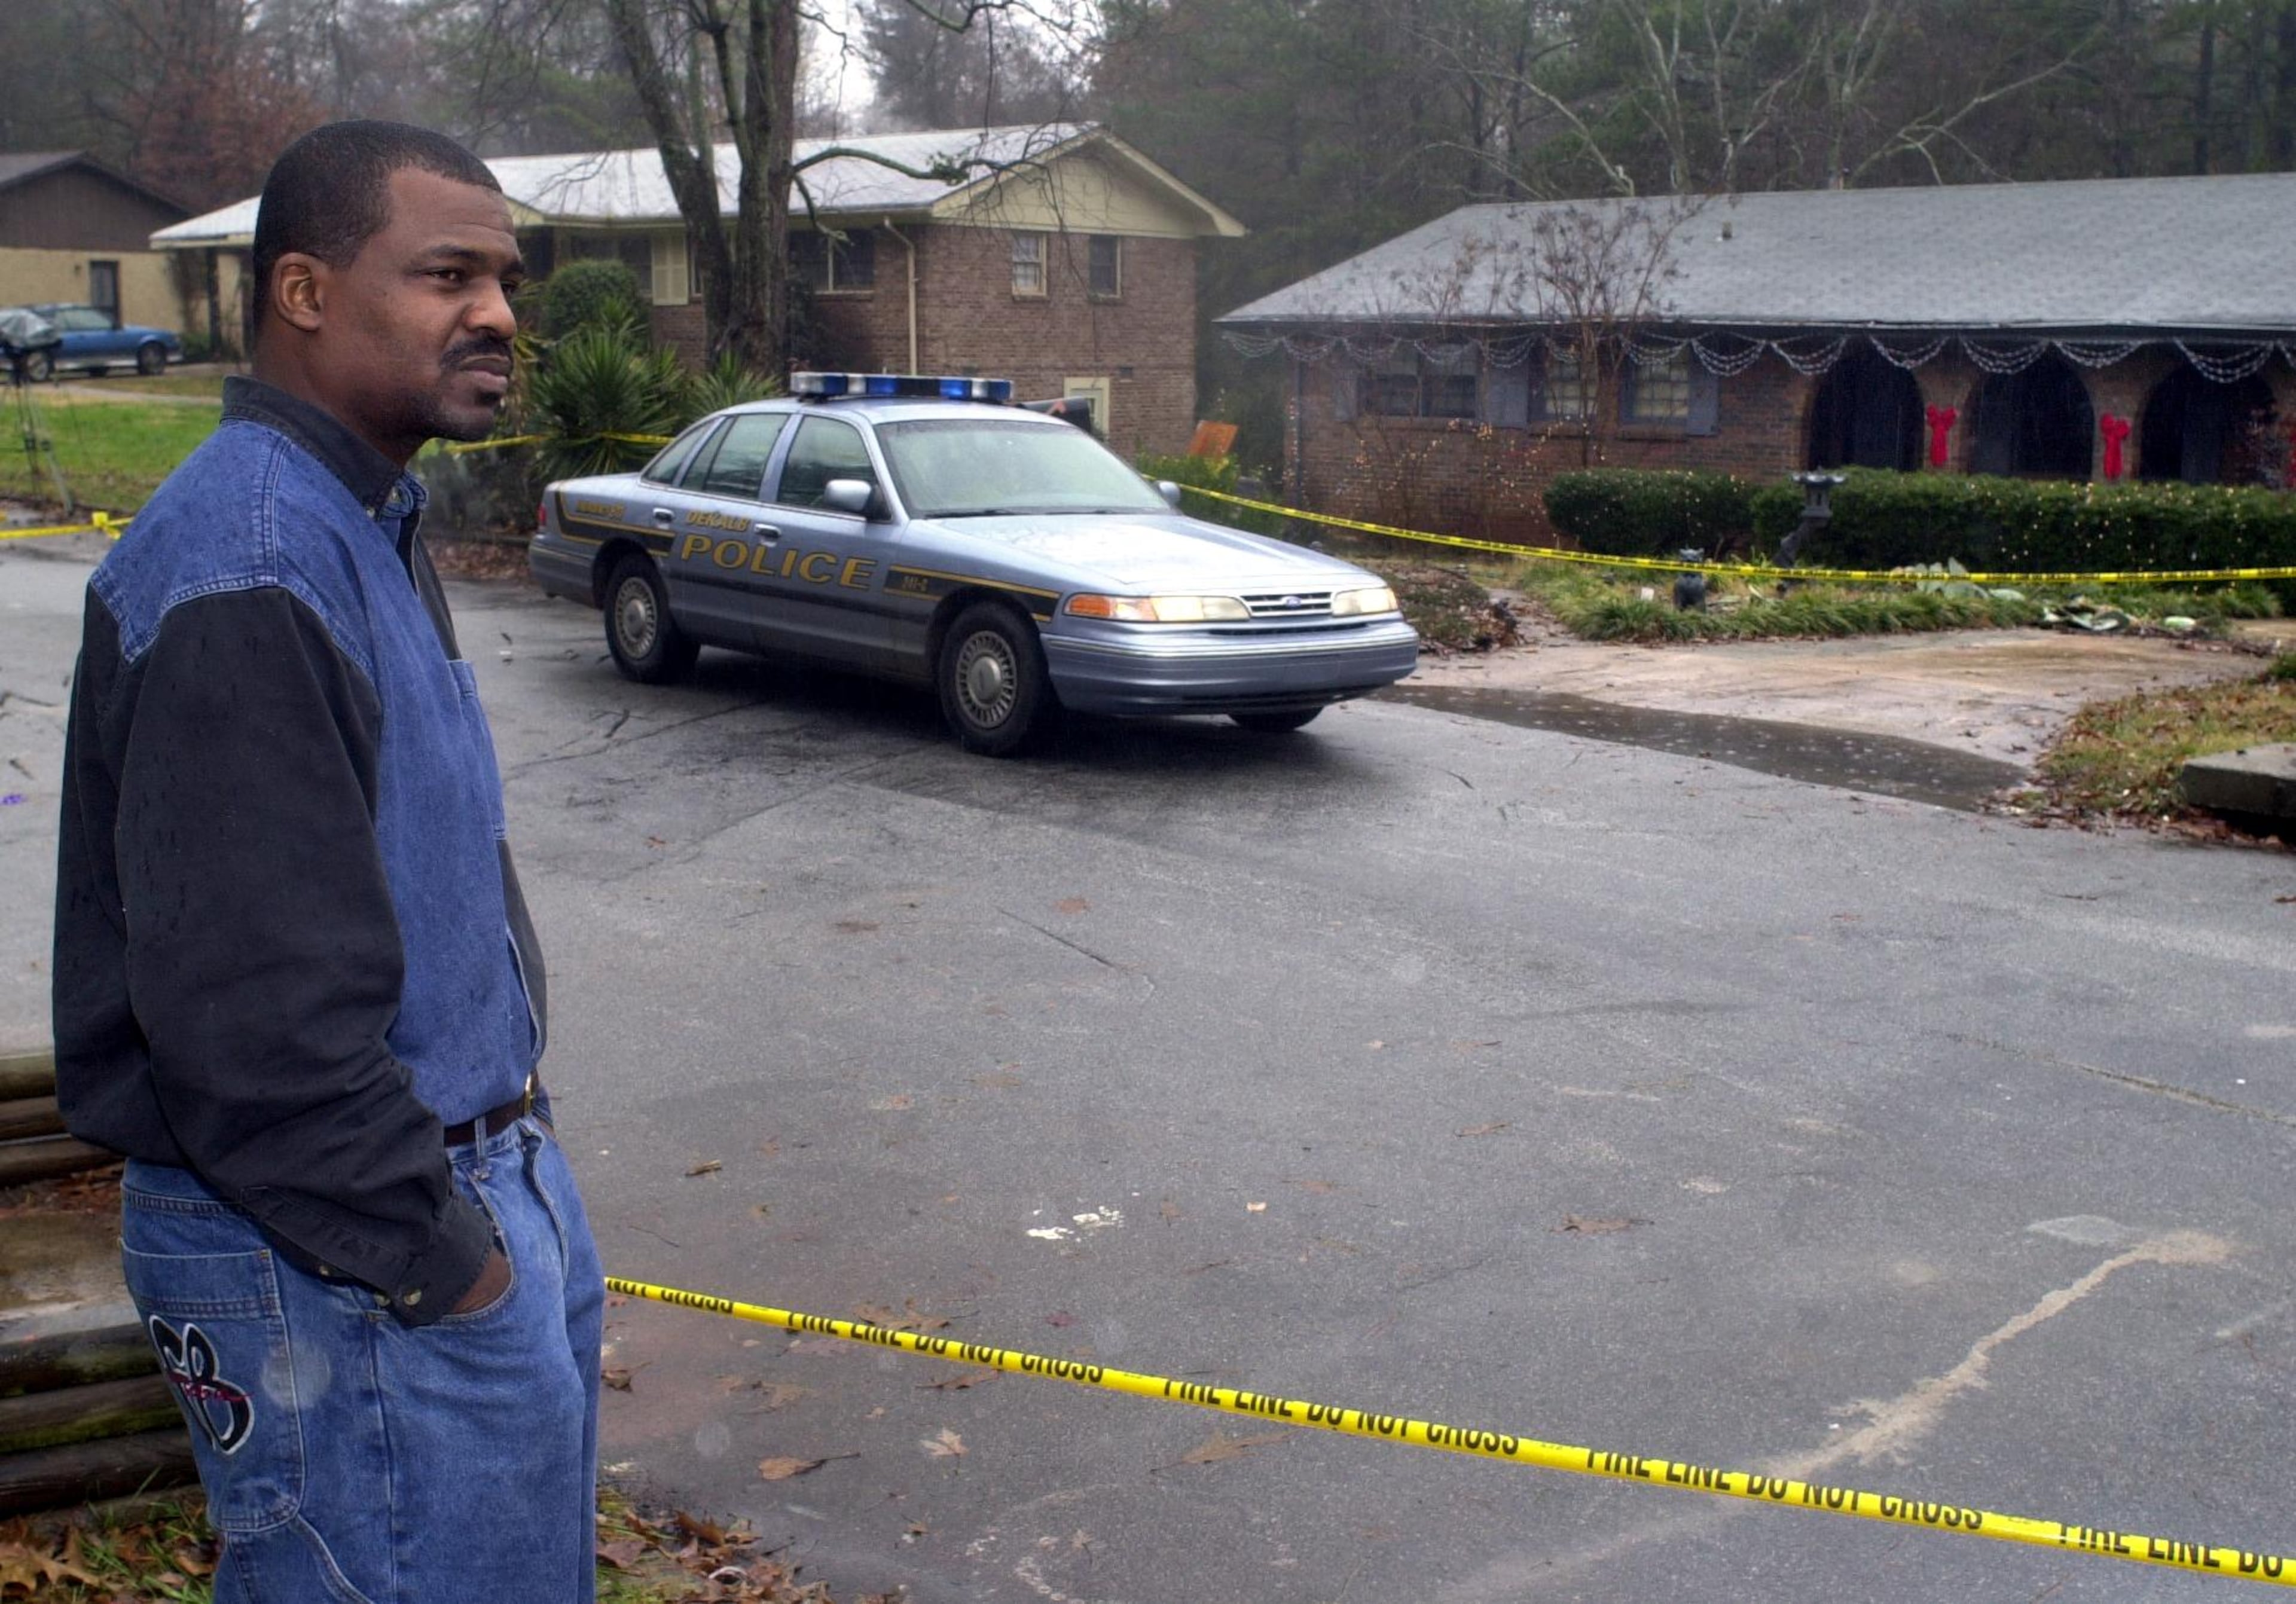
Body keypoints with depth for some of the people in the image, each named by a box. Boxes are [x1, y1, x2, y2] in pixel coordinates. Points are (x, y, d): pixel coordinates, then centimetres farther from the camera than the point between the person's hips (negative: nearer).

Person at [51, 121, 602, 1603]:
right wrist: (437, 1252, -17)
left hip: (488, 1180, 10)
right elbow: (252, 1006, -27)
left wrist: (509, 1172, 16)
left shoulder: (367, 526, 11)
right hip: (354, 1260, -10)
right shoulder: (248, 570, -23)